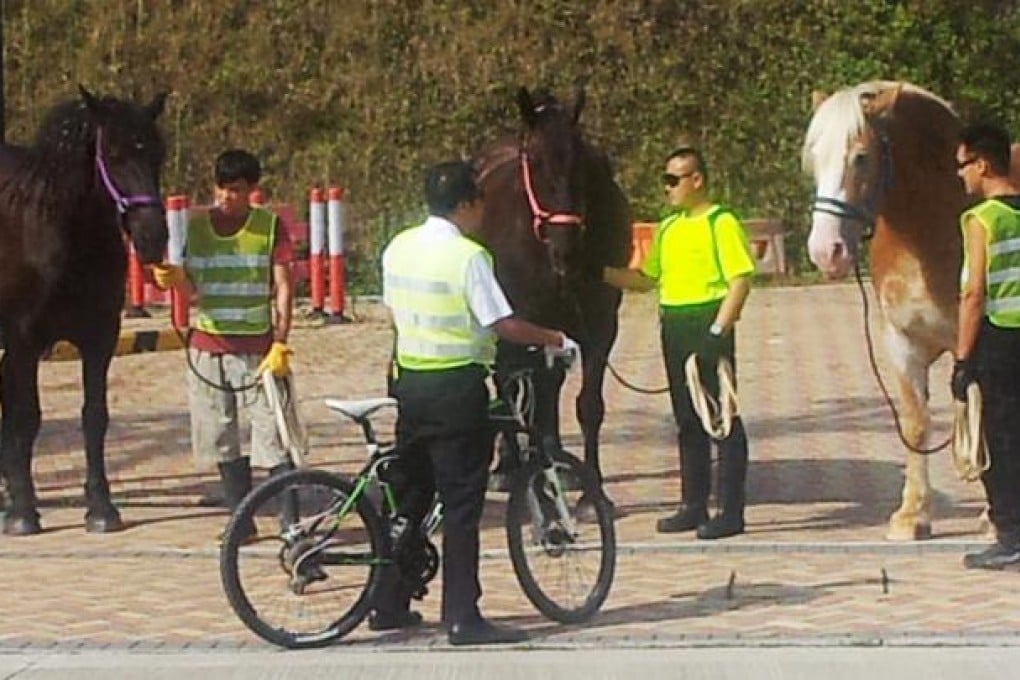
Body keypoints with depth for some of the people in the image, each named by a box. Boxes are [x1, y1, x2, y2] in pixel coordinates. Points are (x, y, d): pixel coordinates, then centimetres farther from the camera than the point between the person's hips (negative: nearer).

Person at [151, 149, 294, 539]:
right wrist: (174, 279, -15)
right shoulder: (195, 225, 6)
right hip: (208, 346, 3)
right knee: (221, 441, 8)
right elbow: (192, 289, 8)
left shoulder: (269, 226, 0)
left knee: (273, 437, -8)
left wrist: (280, 344, -13)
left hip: (257, 348, -3)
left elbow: (283, 288, -4)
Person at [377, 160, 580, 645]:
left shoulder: (398, 248, 6)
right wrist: (556, 340, -4)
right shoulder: (467, 256, -15)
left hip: (410, 381, 7)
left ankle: (388, 605, 21)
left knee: (409, 495, 16)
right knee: (461, 504, -3)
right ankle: (463, 618, -1)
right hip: (456, 387, -7)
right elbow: (504, 324, -17)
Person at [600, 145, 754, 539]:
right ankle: (693, 505, 20)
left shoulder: (721, 222, -9)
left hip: (708, 324, -8)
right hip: (674, 328, 8)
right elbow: (647, 280, 18)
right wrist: (601, 273, 7)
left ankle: (731, 511, -1)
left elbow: (741, 279, -15)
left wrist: (718, 331, -20)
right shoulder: (668, 228, 14)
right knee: (687, 419, 12)